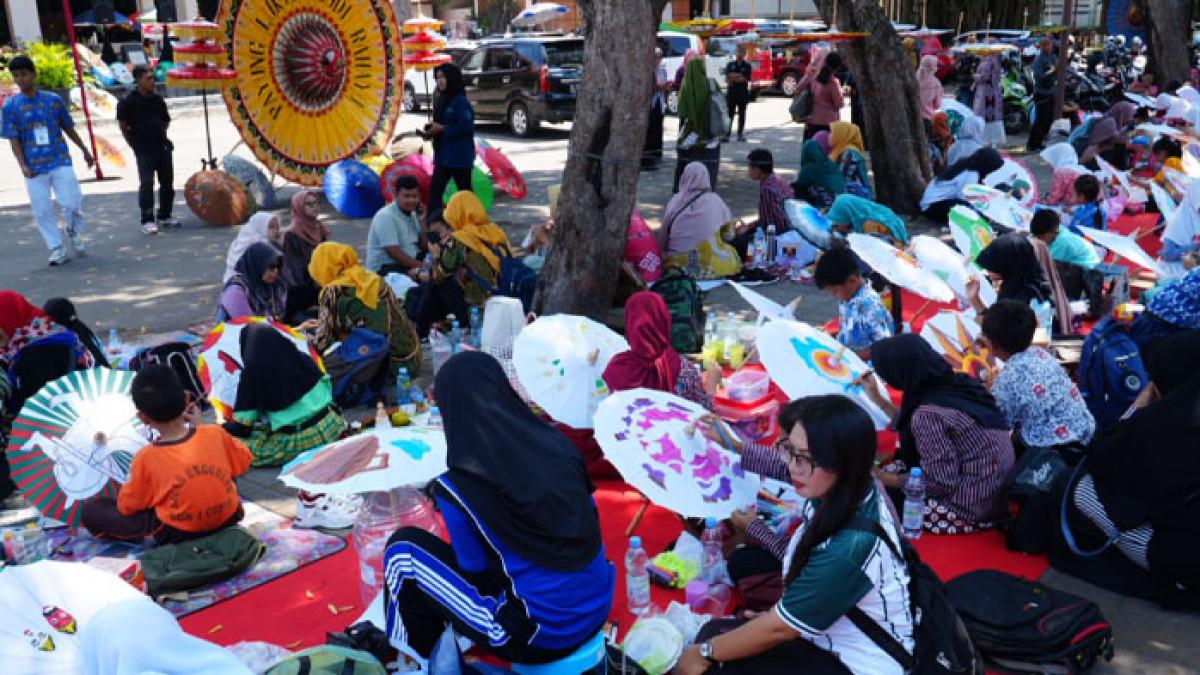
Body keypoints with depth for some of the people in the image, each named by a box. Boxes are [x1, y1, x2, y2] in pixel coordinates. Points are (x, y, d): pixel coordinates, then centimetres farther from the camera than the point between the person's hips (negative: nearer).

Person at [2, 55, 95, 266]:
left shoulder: (53, 100, 1)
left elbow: (68, 128, 13)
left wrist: (85, 151, 21)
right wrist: (23, 165, -12)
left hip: (60, 162, 0)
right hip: (34, 168, 0)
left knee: (72, 203, -4)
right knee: (42, 210, 2)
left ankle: (74, 232, 27)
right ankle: (57, 249, 13)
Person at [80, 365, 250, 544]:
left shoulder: (147, 457, -20)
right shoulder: (215, 433, -15)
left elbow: (126, 507, -6)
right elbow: (243, 463, 6)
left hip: (177, 534, -2)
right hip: (228, 518, 2)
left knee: (89, 510, 6)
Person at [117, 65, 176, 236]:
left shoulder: (157, 99, 9)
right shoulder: (129, 101, -8)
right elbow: (123, 125, -3)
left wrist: (161, 136, 15)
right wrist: (133, 143, -1)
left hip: (162, 146, 6)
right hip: (144, 150, -6)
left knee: (167, 182, 10)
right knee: (146, 184, -5)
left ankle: (164, 216, 23)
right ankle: (147, 221, 0)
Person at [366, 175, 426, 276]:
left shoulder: (413, 214, 10)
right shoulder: (385, 216, -15)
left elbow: (425, 247, 8)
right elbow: (394, 252, -22)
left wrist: (422, 221, -3)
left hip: (409, 263, 8)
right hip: (384, 269, -8)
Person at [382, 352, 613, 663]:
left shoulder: (458, 484, -14)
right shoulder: (557, 442, -2)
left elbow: (475, 566, -1)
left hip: (542, 634, -6)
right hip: (599, 607, 6)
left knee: (404, 547, 9)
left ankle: (412, 655, 28)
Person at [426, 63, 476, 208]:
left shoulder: (461, 101, -13)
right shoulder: (441, 99, 12)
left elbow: (466, 126, -21)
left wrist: (442, 128, -17)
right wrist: (433, 127, 1)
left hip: (460, 155, -8)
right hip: (443, 154, 8)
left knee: (464, 191, 2)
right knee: (435, 188, 3)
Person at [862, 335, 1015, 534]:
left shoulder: (928, 414, -25)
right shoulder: (959, 383, 1)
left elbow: (941, 484, -21)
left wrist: (883, 479, -10)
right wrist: (878, 399, 19)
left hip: (972, 511, -9)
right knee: (894, 466, 15)